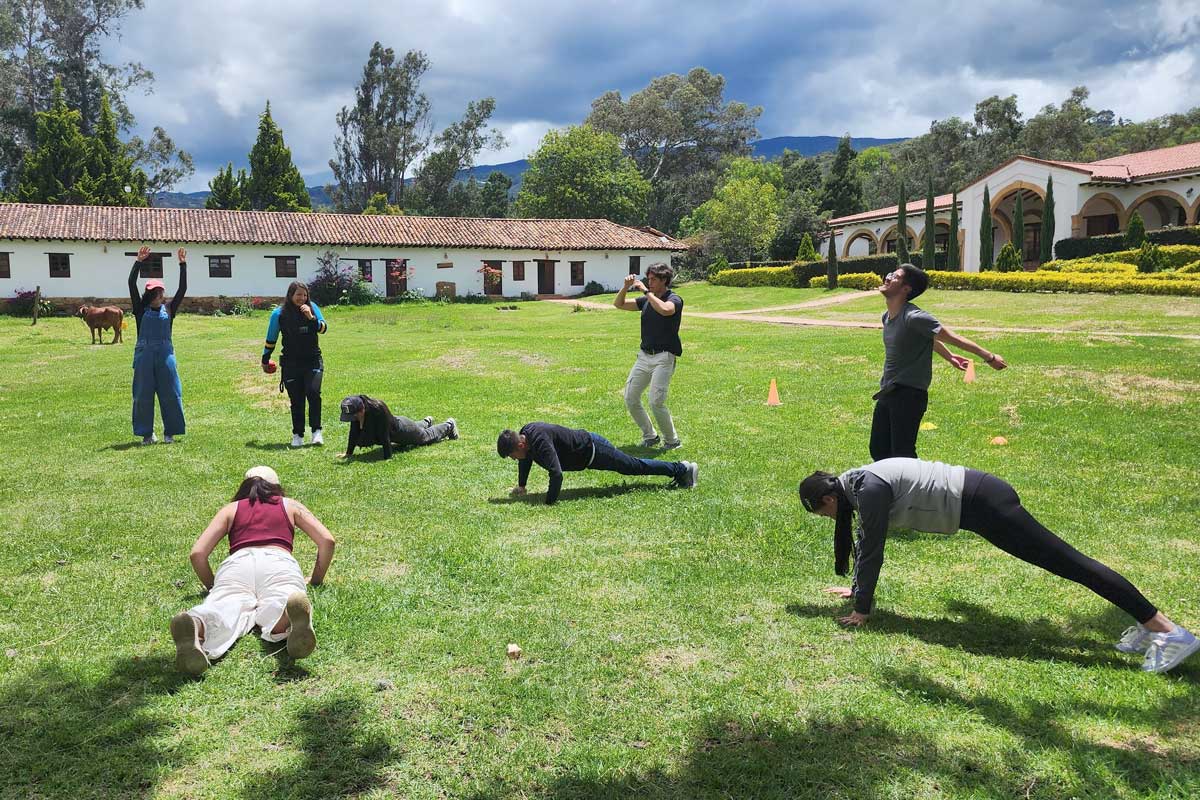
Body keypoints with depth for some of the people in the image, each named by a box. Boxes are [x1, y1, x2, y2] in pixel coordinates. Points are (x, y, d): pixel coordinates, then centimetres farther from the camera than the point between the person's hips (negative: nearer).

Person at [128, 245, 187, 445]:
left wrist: (183, 265, -1)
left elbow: (183, 289, 4)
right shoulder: (141, 309, 5)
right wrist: (138, 262, -8)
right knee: (143, 395, 4)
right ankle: (147, 434, 13)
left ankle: (170, 433, 12)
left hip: (165, 354, 1)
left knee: (170, 394, 2)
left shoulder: (169, 309, 9)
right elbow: (132, 284, -2)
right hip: (144, 354, -1)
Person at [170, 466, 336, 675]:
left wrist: (212, 586, 33)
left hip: (236, 564, 2)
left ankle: (196, 624, -61)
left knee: (226, 610, -25)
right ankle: (293, 613, -66)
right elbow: (327, 541, 21)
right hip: (279, 562, -1)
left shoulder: (230, 510, 32)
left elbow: (197, 553, 20)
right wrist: (316, 580, 32)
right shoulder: (290, 505, 32)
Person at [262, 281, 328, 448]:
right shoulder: (279, 313, -2)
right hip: (291, 363, 0)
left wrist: (311, 317, -21)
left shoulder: (312, 308, 1)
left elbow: (323, 328, -4)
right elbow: (271, 339, 8)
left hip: (313, 360, 0)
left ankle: (316, 431, -8)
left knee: (313, 392, -17)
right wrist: (265, 360, 16)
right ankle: (297, 435, 14)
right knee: (296, 400, 3)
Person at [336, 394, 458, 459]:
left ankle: (449, 425, 48)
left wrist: (387, 457, -40)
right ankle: (426, 422, 69)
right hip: (394, 423, 6)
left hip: (402, 430, -6)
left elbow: (384, 436, -42)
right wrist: (348, 453, -12)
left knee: (428, 436, 22)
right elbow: (354, 432, -13)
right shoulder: (354, 412, -25)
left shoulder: (378, 409, -45)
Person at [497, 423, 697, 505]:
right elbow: (526, 460, 16)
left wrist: (549, 503, -33)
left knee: (635, 466, 6)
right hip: (586, 443, 9)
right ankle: (679, 470, 34)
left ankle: (682, 469, 19)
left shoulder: (540, 442, -34)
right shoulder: (525, 434, -5)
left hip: (592, 451, -9)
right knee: (633, 466, 20)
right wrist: (521, 486, 16)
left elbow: (556, 474, -42)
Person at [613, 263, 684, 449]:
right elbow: (619, 304, 15)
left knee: (656, 402, -16)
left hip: (663, 357, -7)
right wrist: (626, 287, -3)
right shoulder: (646, 300, 12)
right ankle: (650, 436, 20)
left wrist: (646, 291, -23)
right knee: (630, 399, 5)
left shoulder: (674, 299, -7)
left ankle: (672, 440, 4)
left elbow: (665, 310, -31)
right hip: (644, 355, 7)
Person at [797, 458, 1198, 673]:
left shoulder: (869, 489, -19)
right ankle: (1147, 622, 19)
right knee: (1063, 560, 12)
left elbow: (872, 552, -16)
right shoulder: (856, 483, 10)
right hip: (979, 498, 9)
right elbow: (864, 542, 24)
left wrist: (862, 609, -7)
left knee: (1067, 562, -7)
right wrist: (856, 588, 31)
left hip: (981, 504, -9)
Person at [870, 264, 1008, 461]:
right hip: (887, 393, 9)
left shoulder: (914, 318, -19)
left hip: (909, 395, -9)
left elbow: (952, 337, -15)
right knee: (879, 451, 14)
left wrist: (988, 356, -12)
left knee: (902, 455, -13)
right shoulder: (887, 317, 8)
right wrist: (949, 357, 31)